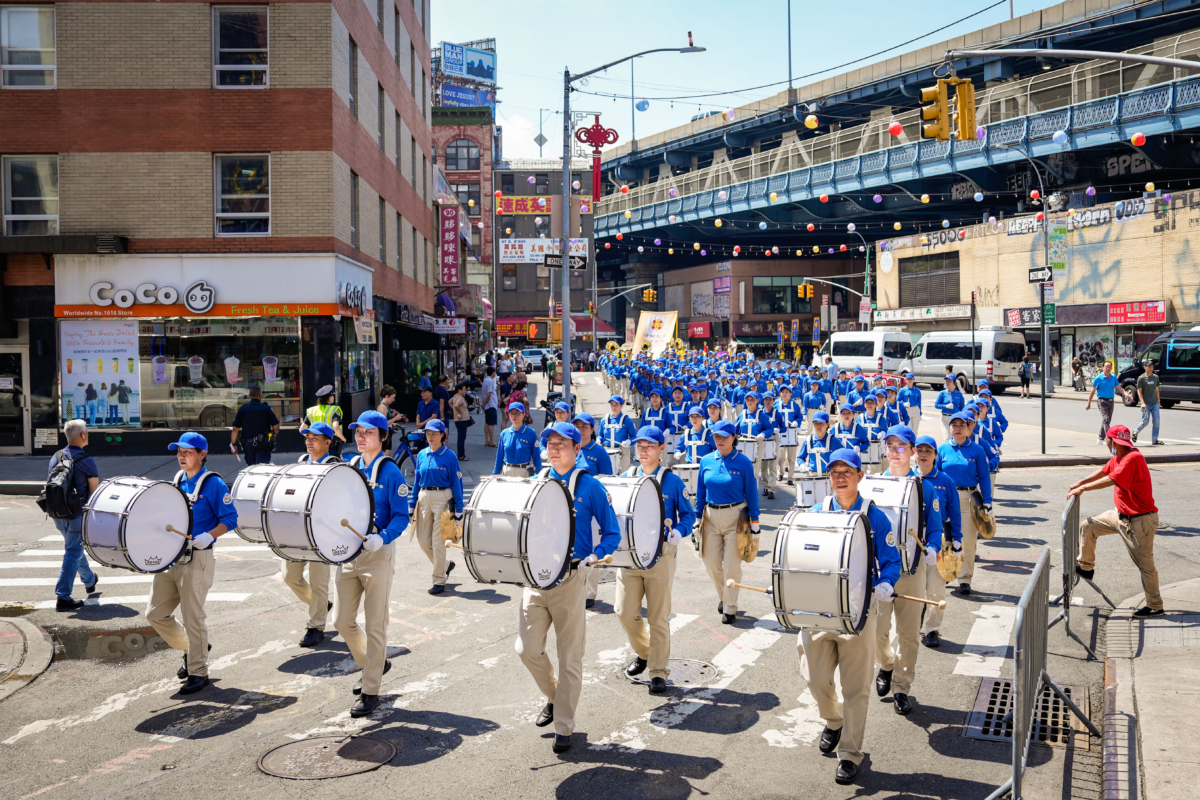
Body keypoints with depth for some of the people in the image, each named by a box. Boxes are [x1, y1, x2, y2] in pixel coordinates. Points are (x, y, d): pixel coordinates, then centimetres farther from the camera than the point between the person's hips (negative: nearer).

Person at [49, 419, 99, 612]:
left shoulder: (55, 458, 5)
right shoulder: (86, 460, -13)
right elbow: (95, 491, -10)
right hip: (79, 514, -7)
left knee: (75, 547, 24)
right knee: (73, 553, -3)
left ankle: (89, 581, 45)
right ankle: (63, 597, -6)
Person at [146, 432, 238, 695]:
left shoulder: (213, 483, -9)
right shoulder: (178, 480, 12)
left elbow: (230, 518, -12)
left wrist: (208, 536, -25)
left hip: (197, 558, -7)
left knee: (192, 618, -1)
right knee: (155, 614, 8)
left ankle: (198, 672, 13)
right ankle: (190, 647, 30)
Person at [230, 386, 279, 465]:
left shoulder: (242, 409, 5)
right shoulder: (266, 408, -2)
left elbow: (235, 429, 2)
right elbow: (276, 426, -4)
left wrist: (233, 444, 10)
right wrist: (273, 437, 16)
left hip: (247, 443, 3)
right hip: (263, 444, -3)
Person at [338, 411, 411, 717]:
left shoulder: (389, 471, -10)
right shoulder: (350, 466, 8)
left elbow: (401, 516, -12)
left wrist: (382, 538, -28)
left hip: (378, 554, -6)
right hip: (347, 552, 6)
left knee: (374, 626, 1)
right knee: (343, 621, 11)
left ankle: (371, 692, 12)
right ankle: (374, 664, 35)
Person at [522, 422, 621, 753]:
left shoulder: (589, 486, -3)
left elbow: (612, 534, -1)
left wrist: (591, 559, -17)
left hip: (570, 579, -4)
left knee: (570, 657, 3)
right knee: (528, 650, 2)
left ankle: (564, 727, 15)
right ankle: (555, 696, 30)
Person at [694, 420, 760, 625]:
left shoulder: (743, 463, -6)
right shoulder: (707, 461, 3)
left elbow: (751, 494, -2)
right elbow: (700, 493, 10)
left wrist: (754, 524, -3)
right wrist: (697, 521, 7)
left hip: (735, 517, -4)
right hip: (711, 516, 4)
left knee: (732, 564, -1)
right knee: (710, 562, 6)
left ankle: (730, 608, 12)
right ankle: (723, 596, 32)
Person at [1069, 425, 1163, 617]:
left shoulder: (1133, 459, -25)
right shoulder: (1117, 457, 6)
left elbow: (1110, 480, -30)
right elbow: (1103, 471, 20)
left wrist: (1083, 488, -23)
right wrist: (1080, 483, 11)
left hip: (1140, 521, -10)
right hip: (1121, 515, 10)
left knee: (1145, 563, -3)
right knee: (1088, 526, 12)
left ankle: (1155, 606, 8)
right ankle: (1086, 567, 24)